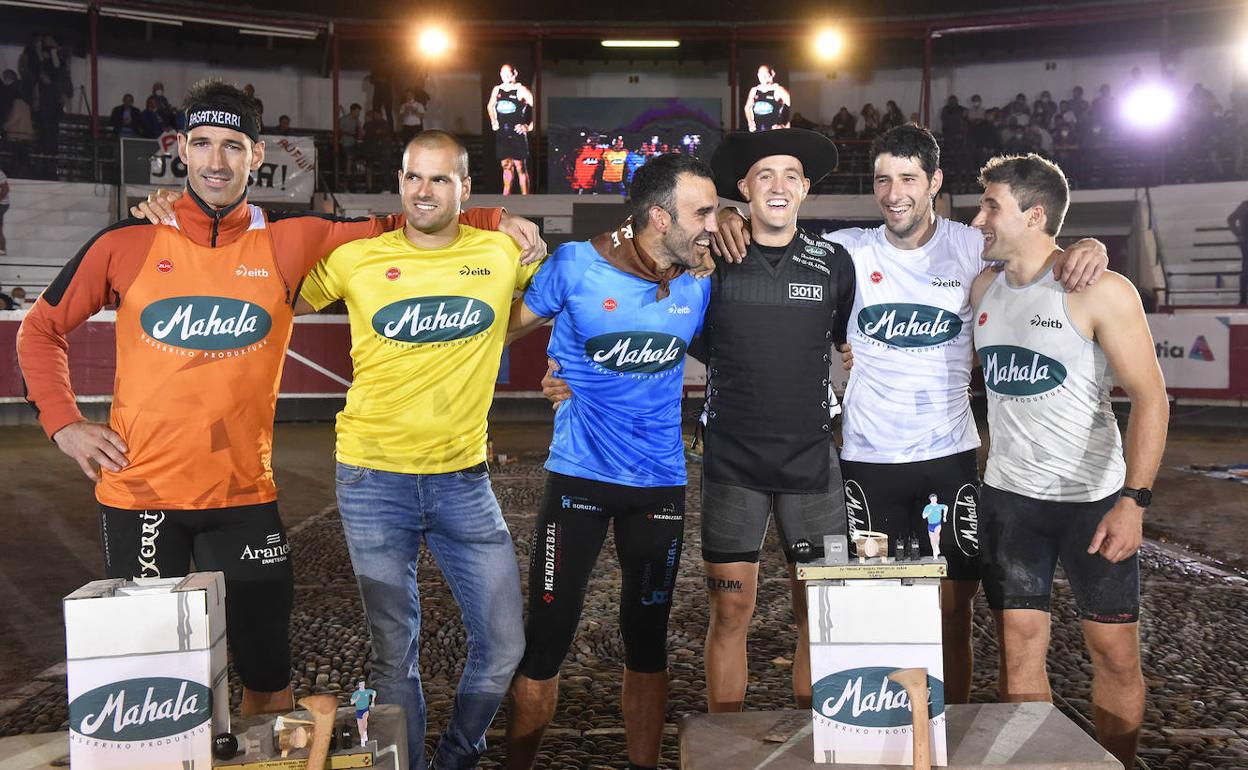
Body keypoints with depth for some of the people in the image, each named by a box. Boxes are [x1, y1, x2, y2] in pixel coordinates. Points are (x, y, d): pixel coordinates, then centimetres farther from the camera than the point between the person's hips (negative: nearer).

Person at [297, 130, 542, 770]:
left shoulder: (502, 254, 2)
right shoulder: (356, 259, 0)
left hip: (464, 478, 1)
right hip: (373, 479, -1)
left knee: (503, 645, 4)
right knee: (394, 653, 7)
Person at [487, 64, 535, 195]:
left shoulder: (521, 90, -7)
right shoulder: (497, 90, 10)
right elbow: (490, 106, 29)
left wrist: (530, 126, -14)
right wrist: (493, 121, 17)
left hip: (517, 133, -5)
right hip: (502, 134, 5)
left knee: (520, 167, -5)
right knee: (506, 166, 11)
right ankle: (506, 196, 19)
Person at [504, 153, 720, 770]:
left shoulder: (698, 285, 0)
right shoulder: (576, 266, -11)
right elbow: (508, 326, 1)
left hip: (660, 483, 4)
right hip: (579, 476, -3)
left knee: (647, 638, 14)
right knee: (547, 635, 0)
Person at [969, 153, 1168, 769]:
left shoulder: (1101, 292, -10)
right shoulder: (983, 290, 6)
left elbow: (1150, 397, -12)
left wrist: (1133, 499, -21)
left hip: (1095, 500, -4)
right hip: (1008, 498, 4)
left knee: (1116, 654, 3)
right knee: (1019, 648, 4)